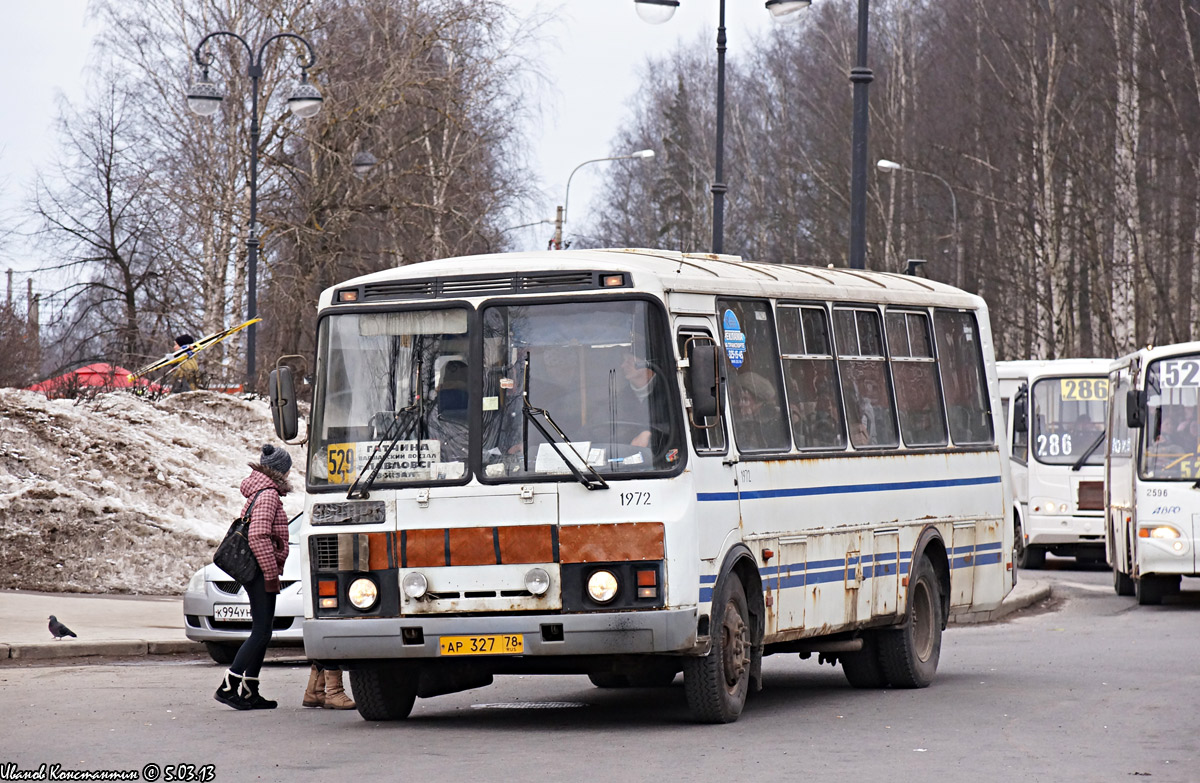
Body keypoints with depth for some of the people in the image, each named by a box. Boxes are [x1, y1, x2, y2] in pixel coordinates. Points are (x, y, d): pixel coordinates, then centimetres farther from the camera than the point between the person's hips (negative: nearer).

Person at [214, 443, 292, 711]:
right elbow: (258, 536, -24)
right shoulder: (268, 495, -14)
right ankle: (227, 687, -13)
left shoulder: (258, 493, 18)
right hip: (261, 571, -10)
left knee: (262, 631, 12)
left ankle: (249, 692, 12)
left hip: (256, 571, 10)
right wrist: (272, 573, -21)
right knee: (262, 631, -10)